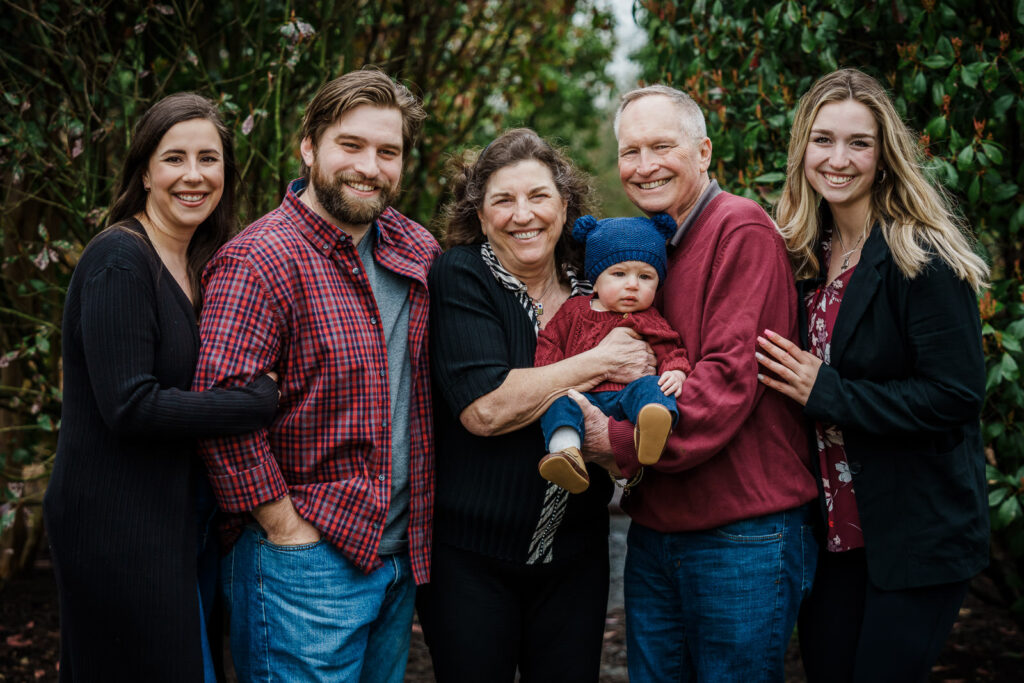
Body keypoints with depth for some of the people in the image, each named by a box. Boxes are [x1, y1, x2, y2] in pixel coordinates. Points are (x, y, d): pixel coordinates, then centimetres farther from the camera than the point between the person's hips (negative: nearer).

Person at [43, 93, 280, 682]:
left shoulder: (198, 265, 11)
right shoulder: (120, 261, -17)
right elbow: (129, 406, -23)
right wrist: (263, 398, -20)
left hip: (180, 517, 9)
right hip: (119, 528, -9)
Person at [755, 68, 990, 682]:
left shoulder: (922, 258, -14)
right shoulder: (807, 258, 7)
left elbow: (956, 395, -20)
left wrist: (826, 392, -20)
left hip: (917, 535, -6)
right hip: (834, 530, 6)